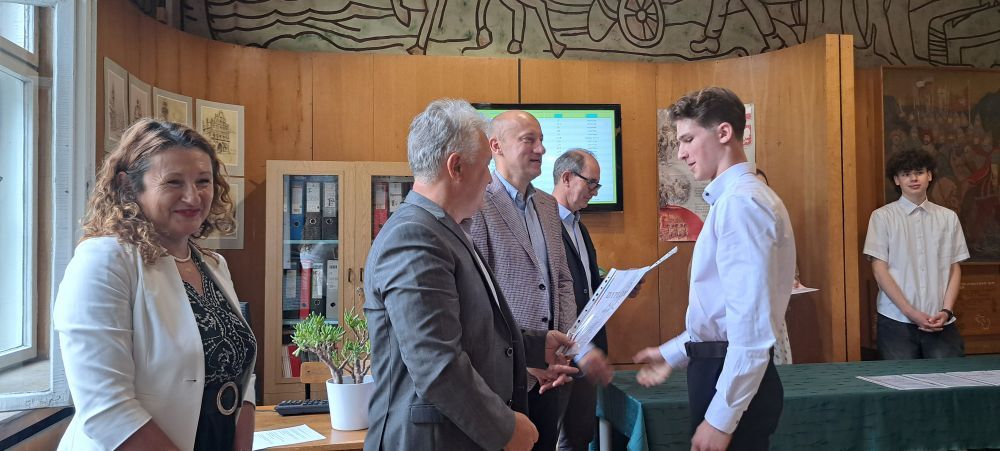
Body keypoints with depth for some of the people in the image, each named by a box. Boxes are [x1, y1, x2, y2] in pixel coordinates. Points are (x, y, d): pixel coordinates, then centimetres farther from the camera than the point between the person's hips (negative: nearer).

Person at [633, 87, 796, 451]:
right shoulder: (731, 199, 14)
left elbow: (752, 323, -23)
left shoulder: (740, 202, -17)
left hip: (734, 379, -9)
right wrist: (673, 354, 20)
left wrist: (721, 418, -21)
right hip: (721, 369, 9)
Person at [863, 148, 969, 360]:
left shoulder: (948, 217, 8)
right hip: (896, 321, -2)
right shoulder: (882, 217, -1)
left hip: (940, 322, 2)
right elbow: (879, 270, -4)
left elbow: (955, 268, 9)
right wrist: (911, 312, -9)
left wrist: (946, 311, -4)